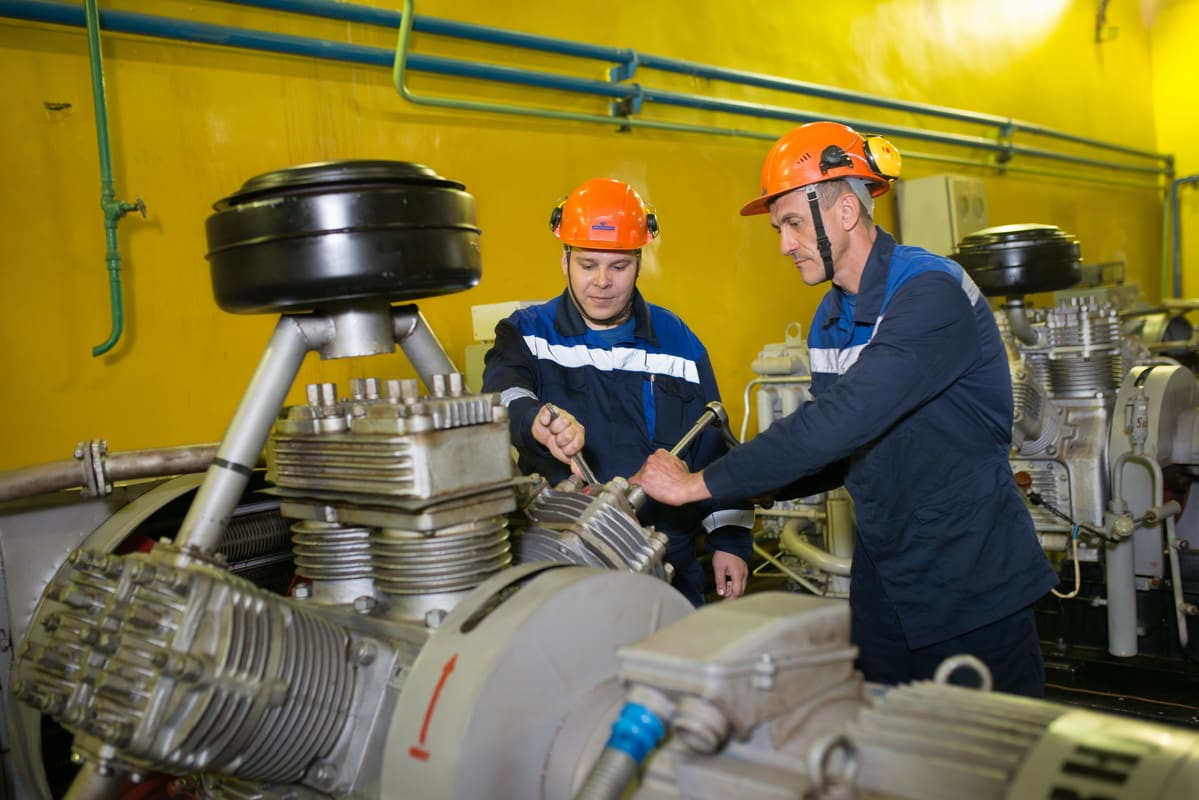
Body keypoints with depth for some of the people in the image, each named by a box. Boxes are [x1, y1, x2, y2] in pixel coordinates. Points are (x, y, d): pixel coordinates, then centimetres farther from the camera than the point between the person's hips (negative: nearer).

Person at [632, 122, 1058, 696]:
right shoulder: (830, 320, 6)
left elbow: (841, 422, -31)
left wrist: (700, 484, -27)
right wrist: (741, 489, -4)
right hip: (882, 584, 7)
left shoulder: (931, 294, -21)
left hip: (974, 587, -7)